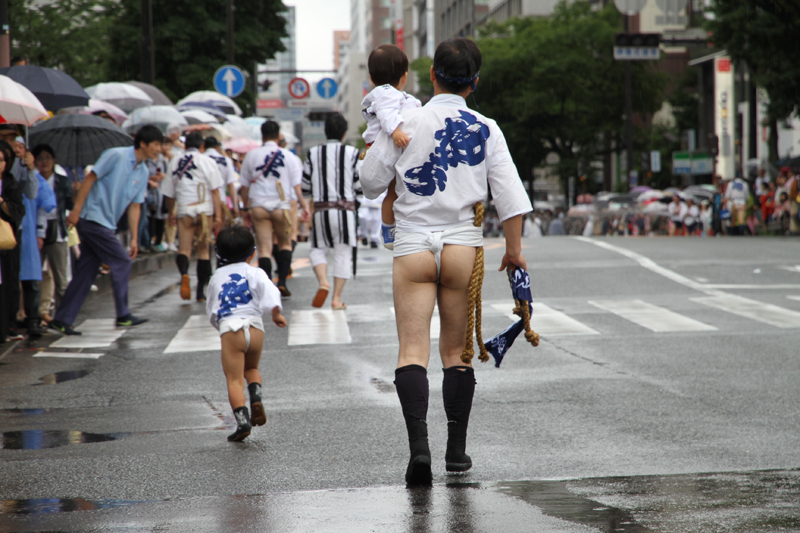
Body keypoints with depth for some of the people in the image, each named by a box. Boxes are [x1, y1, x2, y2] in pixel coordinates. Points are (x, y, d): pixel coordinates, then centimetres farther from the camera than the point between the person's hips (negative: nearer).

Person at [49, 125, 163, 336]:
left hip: (106, 225, 8)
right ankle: (123, 315, 0)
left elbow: (134, 205, 14)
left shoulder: (143, 172, 11)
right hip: (93, 219, -8)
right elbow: (89, 179, -13)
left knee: (86, 272, 7)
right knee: (121, 261, -7)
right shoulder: (116, 156, -13)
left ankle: (62, 320, 10)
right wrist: (76, 210, -17)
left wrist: (134, 238, 9)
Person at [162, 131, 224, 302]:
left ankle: (184, 273, -31)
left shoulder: (174, 163, 9)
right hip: (204, 210, -1)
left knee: (183, 249, 1)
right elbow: (215, 191, -5)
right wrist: (218, 216, -5)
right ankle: (201, 291, 9)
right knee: (204, 250, 9)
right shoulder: (207, 161, 1)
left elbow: (169, 193, 15)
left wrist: (171, 213, 30)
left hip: (184, 211, 1)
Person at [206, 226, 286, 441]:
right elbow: (269, 293, -7)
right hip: (254, 326, 1)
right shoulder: (254, 272, 11)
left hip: (229, 329, -1)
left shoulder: (216, 277, 19)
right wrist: (276, 314, 4)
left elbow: (211, 310, 26)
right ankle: (256, 396, -3)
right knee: (251, 367, 24)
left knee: (234, 379, -3)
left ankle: (242, 419, -18)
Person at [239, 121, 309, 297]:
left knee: (264, 248, 0)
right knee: (285, 244, 15)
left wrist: (247, 208, 18)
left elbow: (244, 186, 9)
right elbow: (297, 184, -2)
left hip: (258, 206, 1)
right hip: (281, 206, -1)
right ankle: (282, 282, 2)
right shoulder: (288, 156, 2)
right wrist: (304, 205, 3)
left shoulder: (252, 155, 5)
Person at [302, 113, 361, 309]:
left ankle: (323, 282, -14)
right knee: (342, 251, 6)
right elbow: (359, 186, -2)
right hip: (345, 208, -1)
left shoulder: (313, 153, 2)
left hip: (321, 208, 1)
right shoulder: (352, 153, -2)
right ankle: (337, 297, 3)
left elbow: (305, 186, 3)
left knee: (318, 249, 14)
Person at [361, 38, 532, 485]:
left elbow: (371, 181, 3)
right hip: (463, 246, 2)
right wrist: (514, 248, 10)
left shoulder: (406, 122, -5)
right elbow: (510, 195, -1)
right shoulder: (486, 130, -1)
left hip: (413, 247, -2)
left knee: (413, 351, -5)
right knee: (457, 352, 13)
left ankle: (418, 444, -22)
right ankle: (456, 450, 17)